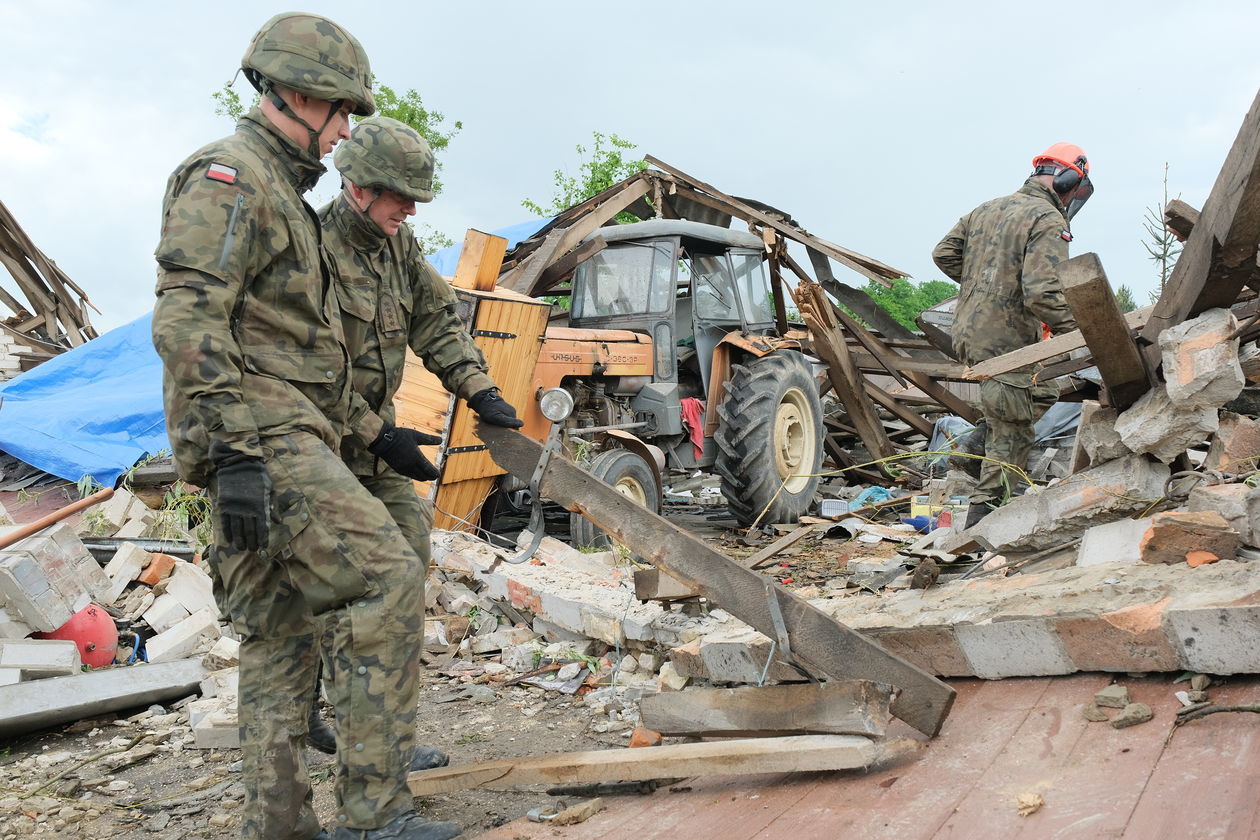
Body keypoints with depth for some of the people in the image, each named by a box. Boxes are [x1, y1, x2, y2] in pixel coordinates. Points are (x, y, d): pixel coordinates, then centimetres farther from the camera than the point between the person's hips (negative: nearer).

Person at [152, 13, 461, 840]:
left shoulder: (279, 192, 25)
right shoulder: (228, 176, -7)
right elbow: (186, 323, -20)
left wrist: (374, 435, 26)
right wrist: (234, 455, -26)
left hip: (285, 441, 11)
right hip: (259, 439, -11)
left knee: (280, 634, 10)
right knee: (387, 576, -16)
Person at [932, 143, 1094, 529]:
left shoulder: (988, 208, 13)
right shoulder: (1049, 223, -12)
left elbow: (944, 253, 16)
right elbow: (1043, 294, -23)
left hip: (967, 334, 8)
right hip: (1006, 344, -8)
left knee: (1043, 395, 24)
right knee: (1011, 435, 2)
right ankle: (983, 517, 7)